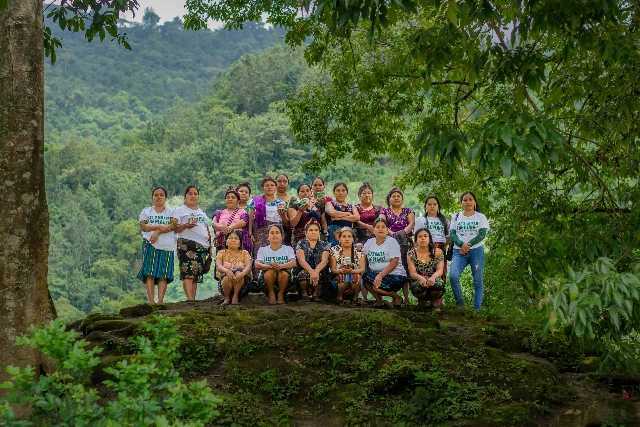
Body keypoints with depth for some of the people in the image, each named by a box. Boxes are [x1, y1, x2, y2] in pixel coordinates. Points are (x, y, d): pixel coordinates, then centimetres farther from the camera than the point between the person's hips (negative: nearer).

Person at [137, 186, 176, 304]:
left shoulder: (171, 212, 15)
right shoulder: (146, 211, 17)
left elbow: (173, 226, -4)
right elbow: (143, 227, 1)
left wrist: (158, 232, -14)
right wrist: (159, 226, -10)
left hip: (167, 246, 0)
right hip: (150, 245, 0)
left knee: (163, 275, -7)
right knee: (150, 273, -11)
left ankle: (160, 301, -9)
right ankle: (151, 301, -13)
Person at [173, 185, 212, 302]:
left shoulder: (202, 213, 27)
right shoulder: (179, 210, 8)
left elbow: (207, 231, 27)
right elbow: (174, 228, -3)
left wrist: (210, 246, 18)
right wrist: (185, 226, -20)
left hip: (203, 245, 6)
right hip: (187, 244, -6)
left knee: (196, 275, 2)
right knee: (188, 273, -19)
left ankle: (193, 299, 3)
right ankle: (190, 300, -28)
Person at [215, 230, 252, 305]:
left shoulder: (244, 253, 7)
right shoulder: (221, 253, 7)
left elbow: (248, 266, -11)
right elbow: (218, 266, -12)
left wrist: (242, 273, -35)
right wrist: (226, 270, -36)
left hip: (242, 281, 0)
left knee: (238, 272, -33)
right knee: (228, 277, -35)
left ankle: (236, 296, -16)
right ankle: (227, 297, -9)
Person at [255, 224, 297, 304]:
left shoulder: (288, 249, 9)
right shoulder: (263, 249, 10)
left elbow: (293, 263, -10)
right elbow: (257, 265, -7)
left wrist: (281, 266, -32)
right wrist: (269, 266, -30)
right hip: (265, 279, 0)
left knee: (284, 273, -34)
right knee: (270, 271, -33)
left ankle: (281, 294, -9)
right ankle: (271, 294, -10)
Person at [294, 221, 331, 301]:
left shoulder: (324, 245, 9)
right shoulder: (301, 243, 6)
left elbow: (324, 261, -8)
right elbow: (301, 260, -10)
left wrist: (316, 271, -29)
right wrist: (311, 271, -29)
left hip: (320, 273, 1)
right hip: (302, 273, -1)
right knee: (304, 272, -33)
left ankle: (316, 294, -9)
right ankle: (304, 294, -11)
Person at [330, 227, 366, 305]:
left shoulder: (359, 251, 7)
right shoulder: (334, 250, 6)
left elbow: (362, 269, 0)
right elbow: (333, 269, 1)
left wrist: (352, 271, -21)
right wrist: (341, 271, -21)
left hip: (355, 278, 1)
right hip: (339, 278, -1)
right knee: (344, 278, -34)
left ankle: (355, 297, -7)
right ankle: (339, 296, -7)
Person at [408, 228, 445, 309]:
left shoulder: (437, 252, 0)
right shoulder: (411, 253, -1)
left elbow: (440, 270, -9)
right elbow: (412, 273, -8)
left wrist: (433, 277, -34)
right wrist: (421, 278, -33)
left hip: (433, 281, 0)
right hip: (418, 281, 0)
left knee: (439, 284, -35)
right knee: (420, 285, -36)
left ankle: (436, 302, 0)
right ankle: (423, 301, 1)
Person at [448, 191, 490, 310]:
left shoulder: (481, 217, 9)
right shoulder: (456, 217, 14)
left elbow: (482, 234, -3)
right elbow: (452, 234, 4)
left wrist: (468, 245, -15)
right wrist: (461, 244, -16)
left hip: (476, 250, -1)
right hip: (459, 251, 1)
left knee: (478, 281, -3)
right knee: (453, 276, -22)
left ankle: (477, 308, 2)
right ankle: (460, 304, -9)